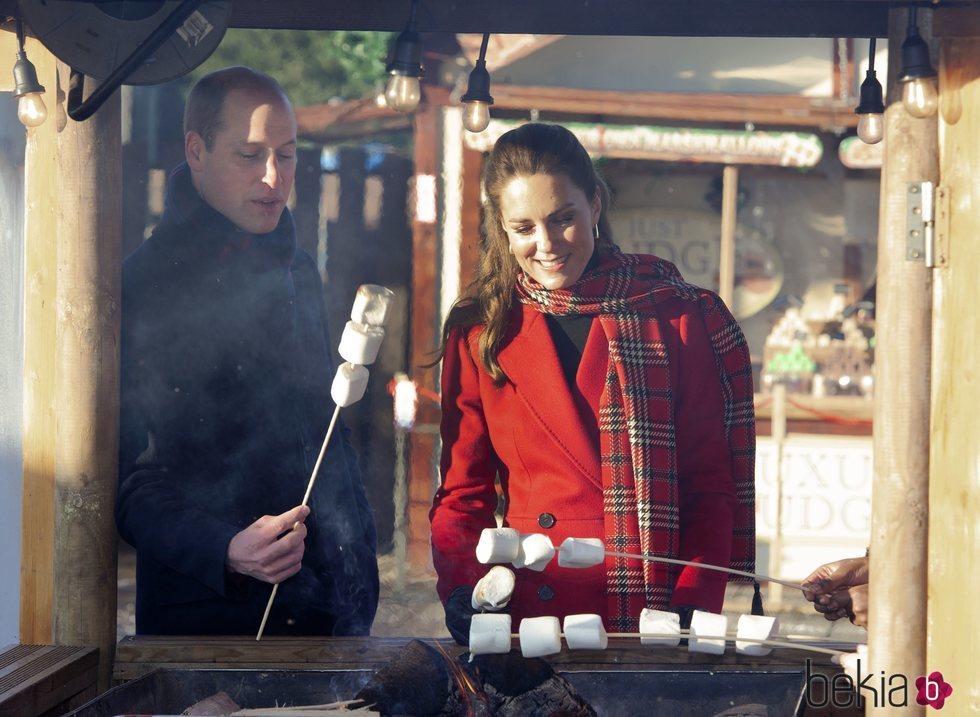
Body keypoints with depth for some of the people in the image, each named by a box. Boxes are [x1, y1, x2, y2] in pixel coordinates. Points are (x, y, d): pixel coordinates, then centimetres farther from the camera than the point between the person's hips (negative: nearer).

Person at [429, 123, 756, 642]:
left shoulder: (680, 319, 6)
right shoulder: (478, 333, 10)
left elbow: (712, 487, 4)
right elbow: (463, 492, 11)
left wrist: (692, 605, -9)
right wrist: (462, 588, -7)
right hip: (527, 619, 1)